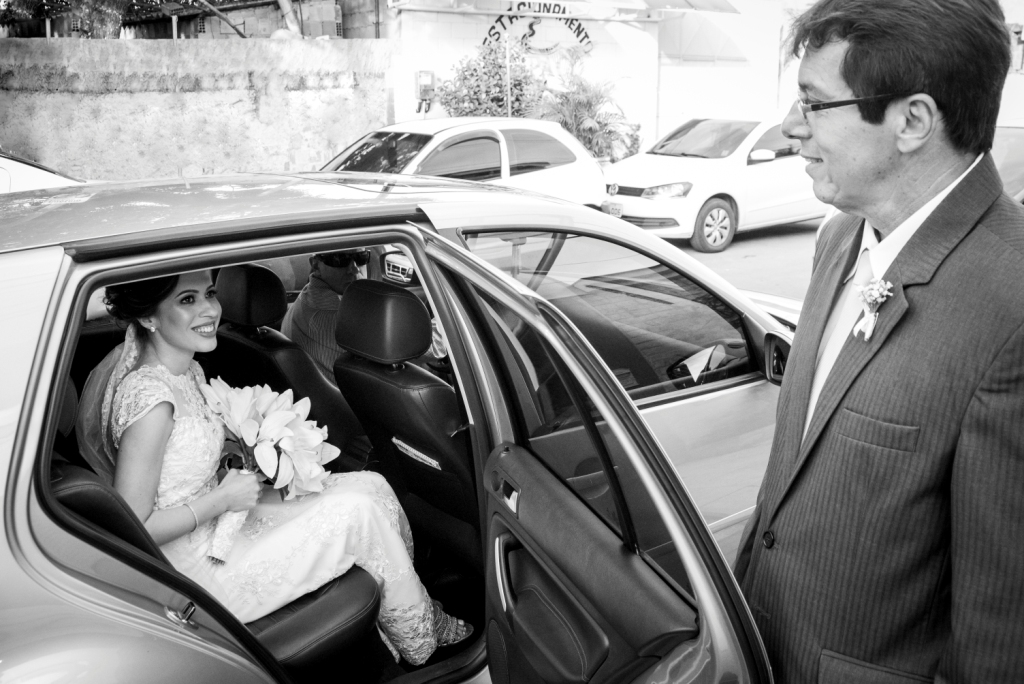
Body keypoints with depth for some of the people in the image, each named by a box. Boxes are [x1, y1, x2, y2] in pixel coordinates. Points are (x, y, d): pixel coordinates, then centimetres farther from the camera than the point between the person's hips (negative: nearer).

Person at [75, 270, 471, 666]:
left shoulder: (191, 372, 2)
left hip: (216, 520, 9)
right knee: (358, 512, -11)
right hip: (196, 567, -9)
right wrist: (223, 499, -19)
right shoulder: (150, 397, -27)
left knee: (371, 487, 0)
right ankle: (422, 641, 11)